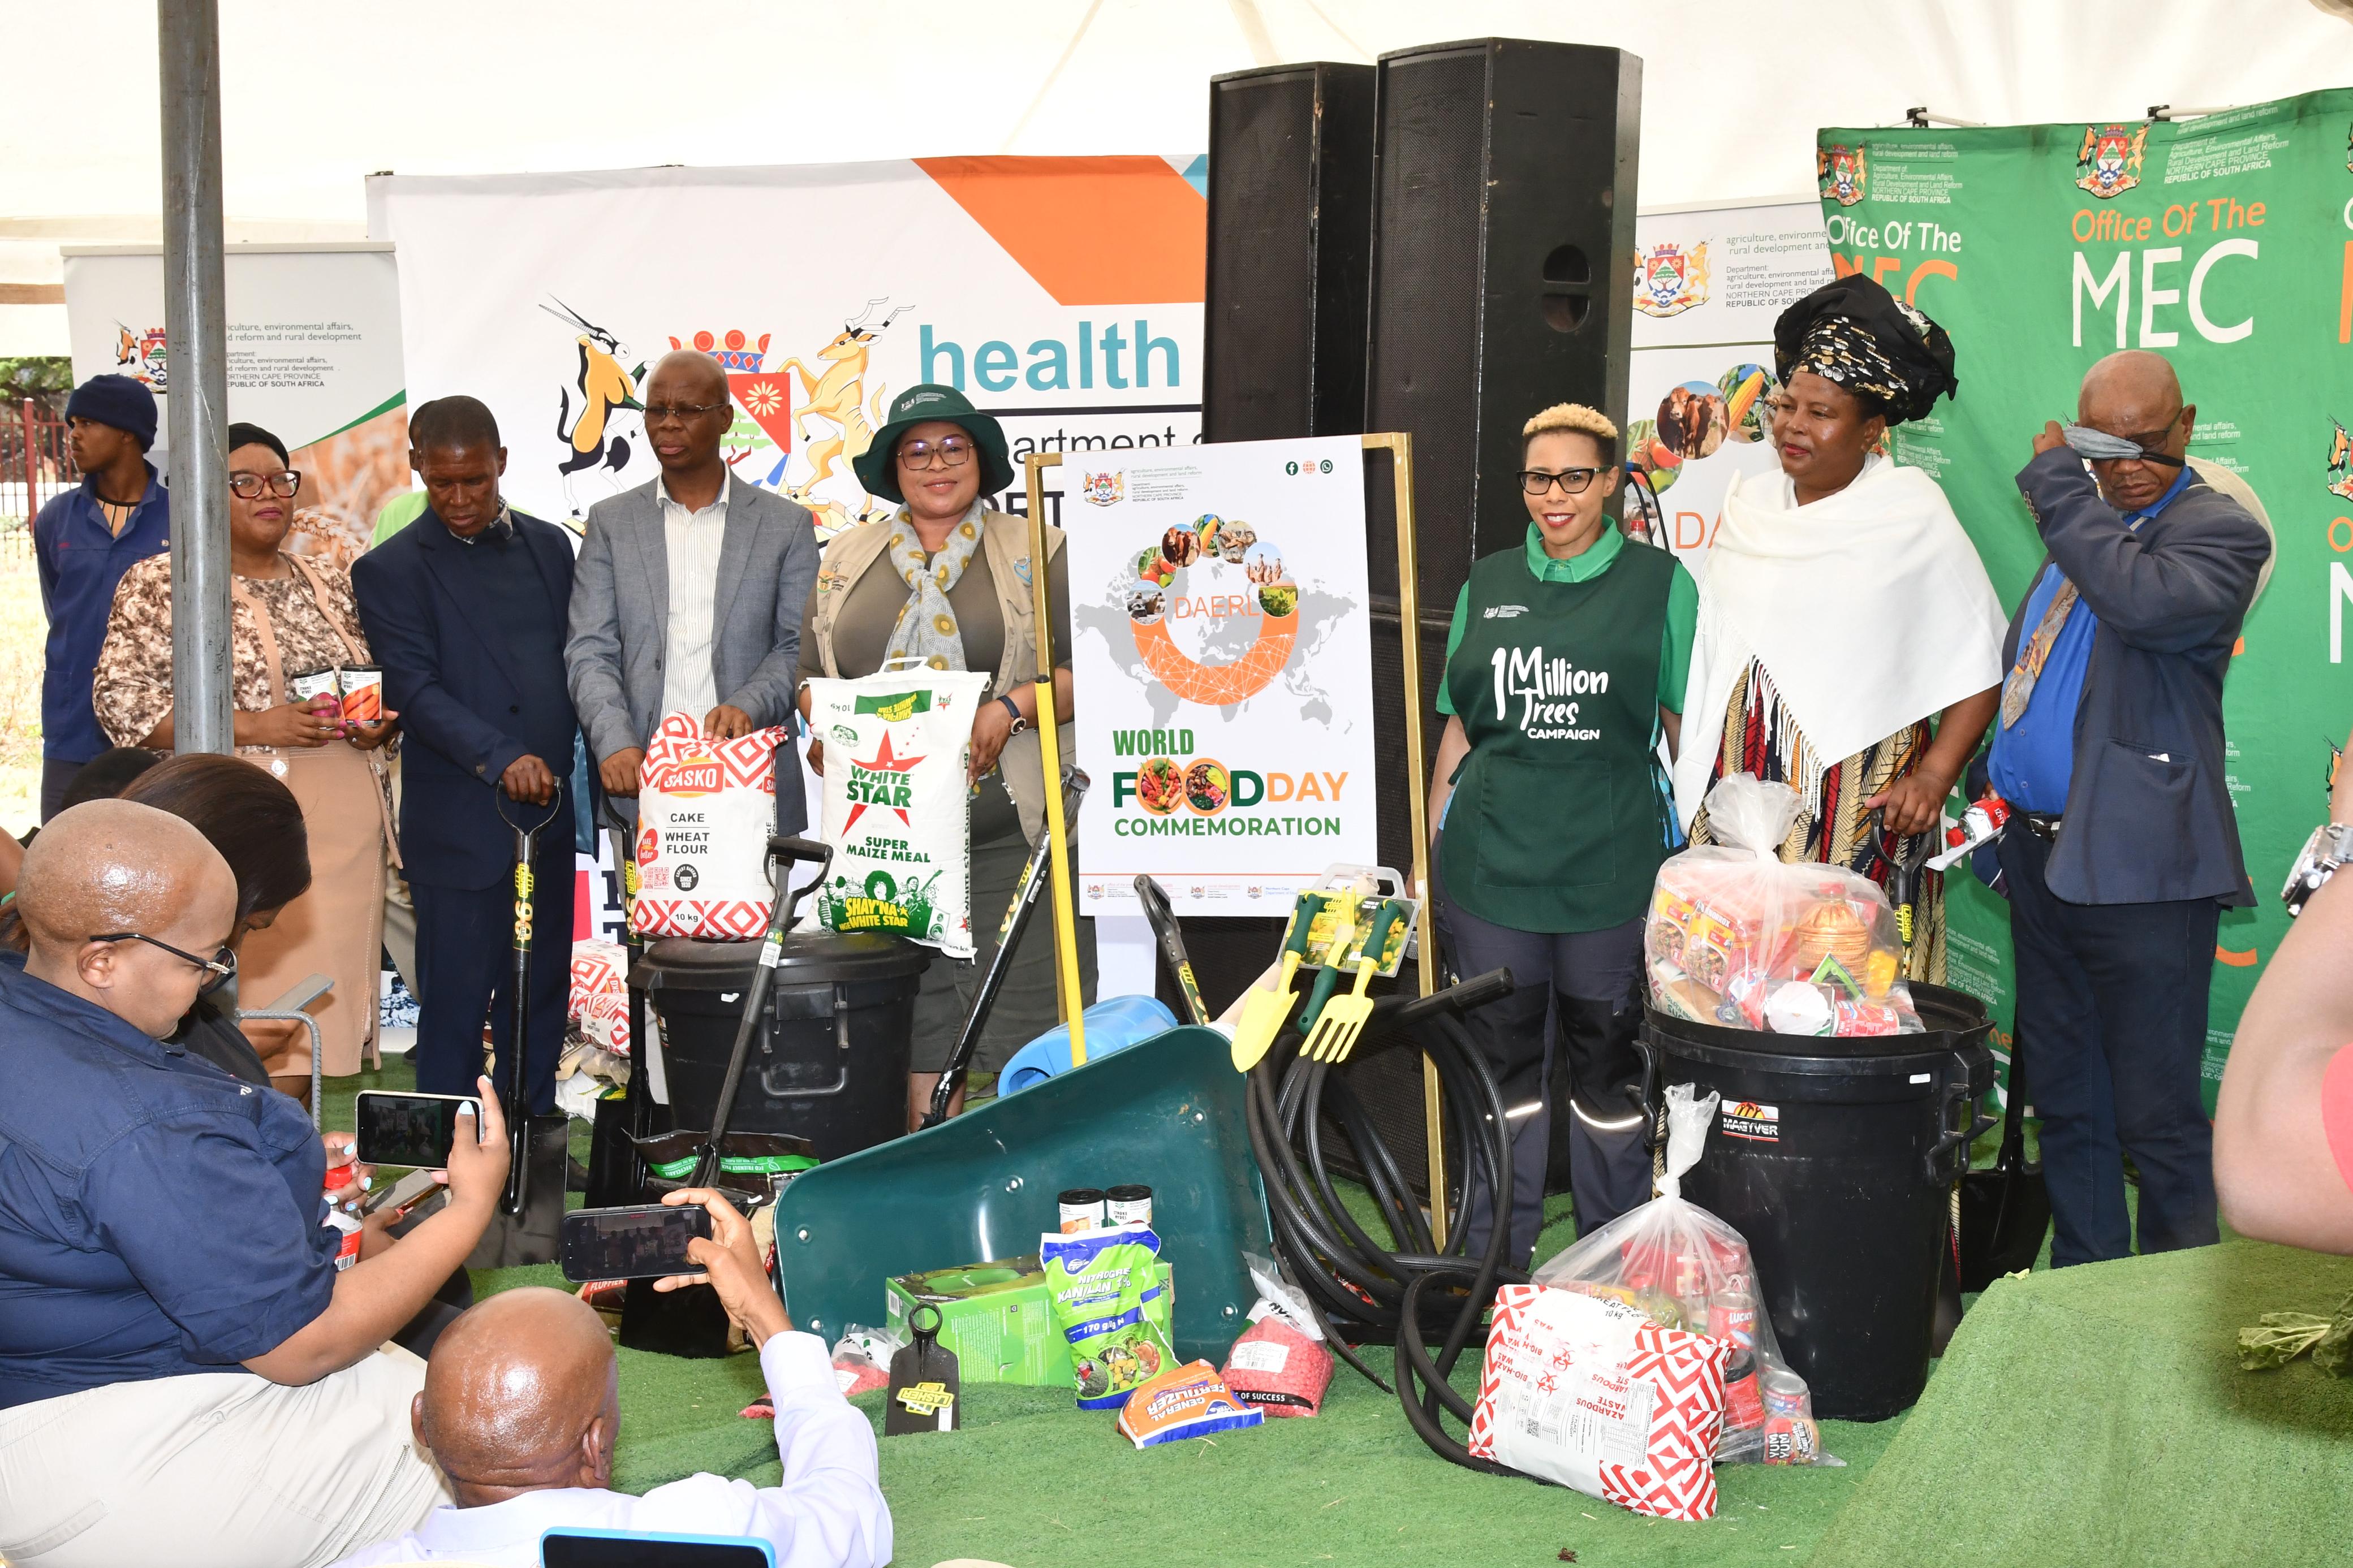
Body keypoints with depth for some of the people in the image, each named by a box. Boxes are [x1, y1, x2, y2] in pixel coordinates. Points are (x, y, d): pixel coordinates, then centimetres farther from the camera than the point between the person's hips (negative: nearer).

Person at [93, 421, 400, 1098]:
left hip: (344, 829, 5)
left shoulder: (332, 584, 16)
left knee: (320, 1009, 4)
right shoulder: (159, 584, 1)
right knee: (255, 1023, -7)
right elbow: (121, 700, -7)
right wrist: (253, 726, -15)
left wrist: (385, 720, -1)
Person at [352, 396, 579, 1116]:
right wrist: (502, 759, -27)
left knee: (542, 996, 12)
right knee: (455, 1005, 1)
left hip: (549, 813, 5)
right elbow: (413, 686, -14)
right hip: (460, 825, -5)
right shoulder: (391, 569, -3)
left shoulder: (548, 545, 12)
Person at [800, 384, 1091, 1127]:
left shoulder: (1038, 552, 7)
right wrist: (826, 729, -1)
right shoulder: (846, 558, 17)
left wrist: (1011, 709, -16)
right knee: (913, 1025, 4)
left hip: (1011, 831, -3)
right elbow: (811, 675, 20)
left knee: (1024, 1021, -5)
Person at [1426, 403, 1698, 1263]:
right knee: (1502, 1050, 8)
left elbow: (1688, 733, 4)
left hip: (1613, 862, -2)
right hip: (1491, 860, 2)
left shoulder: (1660, 583, 4)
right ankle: (1493, 1257, 20)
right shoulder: (1487, 585, 12)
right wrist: (1430, 853, 12)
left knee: (1609, 1056, 5)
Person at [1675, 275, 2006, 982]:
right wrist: (1692, 775, 15)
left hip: (1859, 798, -4)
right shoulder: (1749, 506, 13)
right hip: (1739, 786, 4)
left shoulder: (1913, 512, -1)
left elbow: (1981, 659, -1)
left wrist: (1934, 776, -10)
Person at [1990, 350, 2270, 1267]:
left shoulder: (2220, 530, -7)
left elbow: (2146, 601, -29)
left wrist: (2055, 486, -17)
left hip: (2138, 868, -8)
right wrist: (1999, 796, 16)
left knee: (2155, 1114, -2)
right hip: (2044, 859, 8)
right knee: (2065, 1103, 15)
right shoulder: (2081, 527, 17)